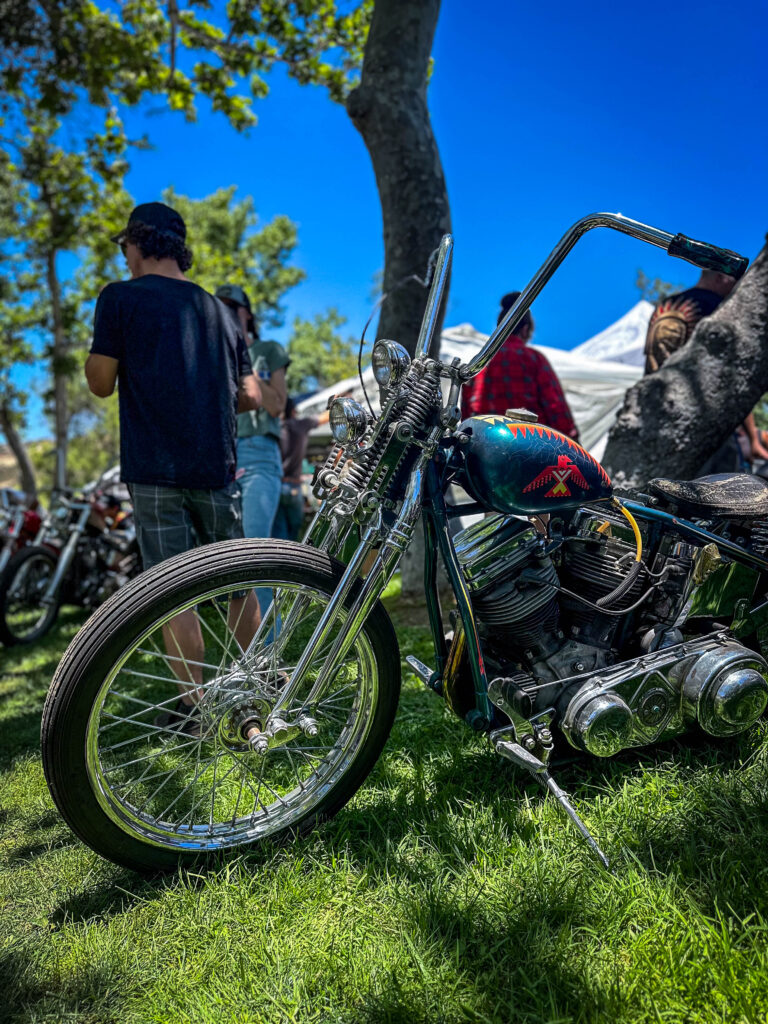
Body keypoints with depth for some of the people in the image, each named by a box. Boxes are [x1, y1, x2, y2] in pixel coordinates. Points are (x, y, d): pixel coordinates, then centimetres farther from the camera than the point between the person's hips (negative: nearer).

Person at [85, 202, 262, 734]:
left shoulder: (121, 297, 1)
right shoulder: (219, 309, 15)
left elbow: (101, 383, 0)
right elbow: (251, 397, 11)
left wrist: (97, 348, 18)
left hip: (155, 469, -4)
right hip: (218, 466, 4)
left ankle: (194, 705, 4)